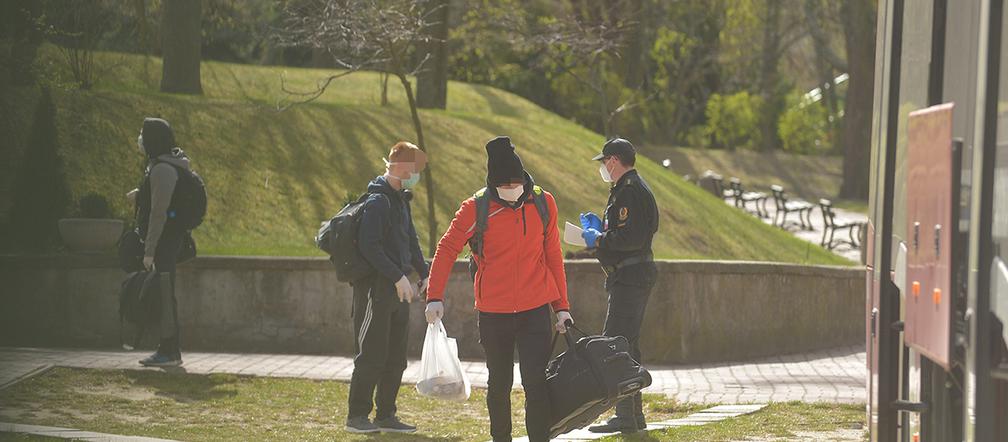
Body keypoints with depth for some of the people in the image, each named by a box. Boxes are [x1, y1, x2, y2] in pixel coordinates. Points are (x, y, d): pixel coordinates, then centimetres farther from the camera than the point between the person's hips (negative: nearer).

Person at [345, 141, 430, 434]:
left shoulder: (400, 200, 16)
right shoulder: (377, 201, -14)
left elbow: (410, 242, 25)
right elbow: (369, 246, -21)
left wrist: (423, 273, 13)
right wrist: (398, 277, -22)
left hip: (398, 289, 9)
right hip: (376, 288, -9)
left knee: (395, 359, 10)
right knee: (372, 356, -6)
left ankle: (386, 415, 17)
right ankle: (357, 416, 1)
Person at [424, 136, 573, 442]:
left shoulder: (543, 204, -1)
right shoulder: (476, 209, -8)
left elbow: (553, 256, 8)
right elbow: (446, 249, -2)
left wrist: (562, 306, 9)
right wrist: (435, 297, -11)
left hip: (535, 311, 0)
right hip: (493, 313, 0)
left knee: (536, 383, -9)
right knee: (499, 384, 14)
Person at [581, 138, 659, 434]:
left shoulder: (630, 191, -15)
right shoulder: (632, 187, 20)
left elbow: (632, 238, -24)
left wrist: (599, 239, -13)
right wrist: (600, 227, 15)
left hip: (630, 278, -11)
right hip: (637, 276, 11)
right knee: (627, 345, 15)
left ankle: (626, 417, -14)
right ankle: (633, 414, 19)